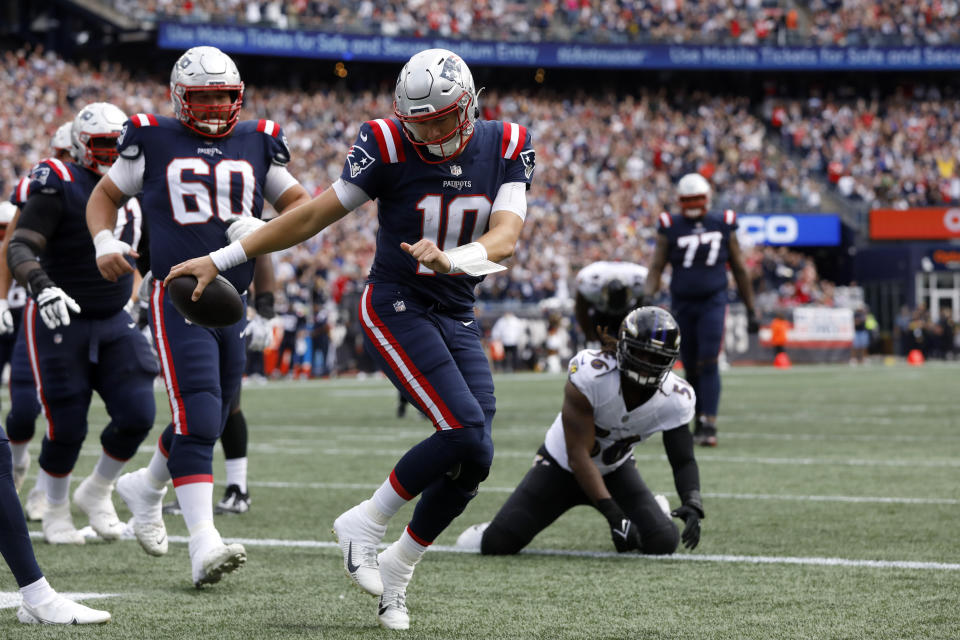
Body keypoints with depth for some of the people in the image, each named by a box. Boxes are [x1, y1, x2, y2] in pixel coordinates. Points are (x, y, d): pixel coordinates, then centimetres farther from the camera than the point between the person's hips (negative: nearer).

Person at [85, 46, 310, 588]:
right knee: (197, 418, -17)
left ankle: (147, 487, 42)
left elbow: (302, 205, 14)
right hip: (179, 297, -5)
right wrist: (104, 242, -6)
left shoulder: (257, 143, 11)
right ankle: (205, 543, -21)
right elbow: (105, 196, 14)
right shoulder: (153, 141, 4)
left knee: (208, 420, 14)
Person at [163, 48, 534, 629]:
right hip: (397, 309, -5)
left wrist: (453, 258, -39)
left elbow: (506, 235, -17)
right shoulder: (389, 147, -12)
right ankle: (366, 524, -3)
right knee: (467, 435, -21)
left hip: (459, 316, 5)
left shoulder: (507, 147, -4)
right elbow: (314, 216, -5)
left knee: (472, 462, -4)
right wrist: (221, 260, -4)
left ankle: (398, 567, 14)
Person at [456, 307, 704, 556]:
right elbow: (578, 455, -31)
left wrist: (693, 505, -36)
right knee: (496, 545, -15)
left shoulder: (675, 398, -22)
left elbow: (683, 460, -14)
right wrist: (613, 514, -40)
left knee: (663, 543, -17)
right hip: (562, 466, -3)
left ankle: (654, 511, 19)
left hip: (615, 470, 3)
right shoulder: (590, 374, -34)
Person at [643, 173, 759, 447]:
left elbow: (739, 270, 10)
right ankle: (700, 422, 22)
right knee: (691, 368, 7)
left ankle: (709, 426, -19)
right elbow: (656, 267, -1)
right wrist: (648, 296, -19)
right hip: (682, 305, 2)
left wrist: (751, 311, 10)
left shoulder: (723, 226, 4)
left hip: (713, 302, -1)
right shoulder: (670, 228, 3)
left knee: (709, 364, -15)